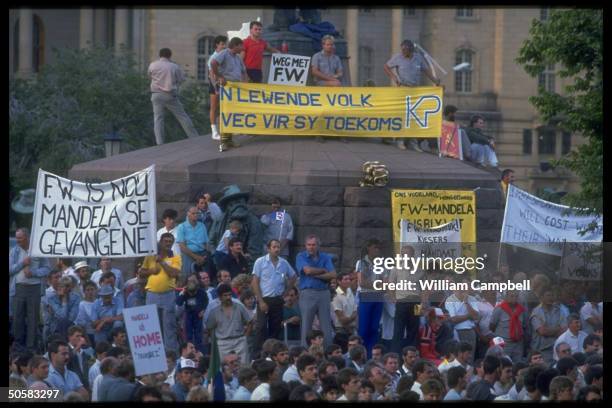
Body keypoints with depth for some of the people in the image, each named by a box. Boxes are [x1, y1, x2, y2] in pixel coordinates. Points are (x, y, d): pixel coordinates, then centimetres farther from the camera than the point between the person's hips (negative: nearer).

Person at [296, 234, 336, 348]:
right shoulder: (301, 257, 3)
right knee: (306, 326, -1)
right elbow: (308, 270, -14)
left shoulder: (325, 257, 11)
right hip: (308, 293, -3)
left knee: (326, 325, 1)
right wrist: (323, 270, -1)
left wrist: (316, 275, -8)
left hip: (324, 293, 3)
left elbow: (333, 275, -1)